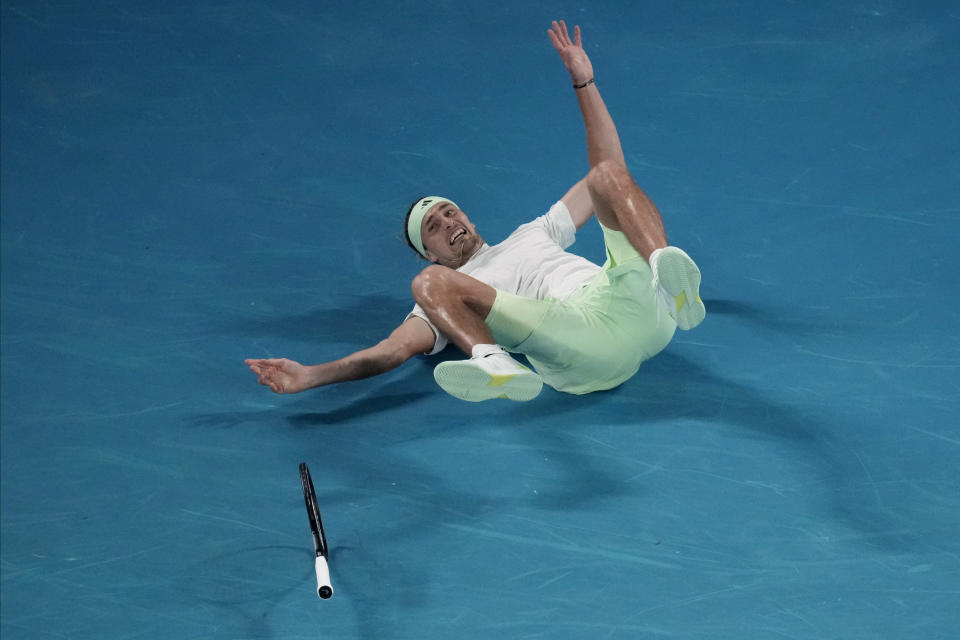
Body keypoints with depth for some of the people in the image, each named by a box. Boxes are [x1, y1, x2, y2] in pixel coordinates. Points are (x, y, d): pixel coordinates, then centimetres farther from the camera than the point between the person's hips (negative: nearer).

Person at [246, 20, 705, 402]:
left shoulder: (534, 234, 38)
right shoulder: (446, 292, 27)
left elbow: (608, 166, 38)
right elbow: (395, 349, 11)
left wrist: (583, 82, 31)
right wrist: (308, 377, -4)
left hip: (632, 307, 3)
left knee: (607, 174, -2)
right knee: (430, 283, -16)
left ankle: (663, 268, -35)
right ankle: (492, 362, -50)